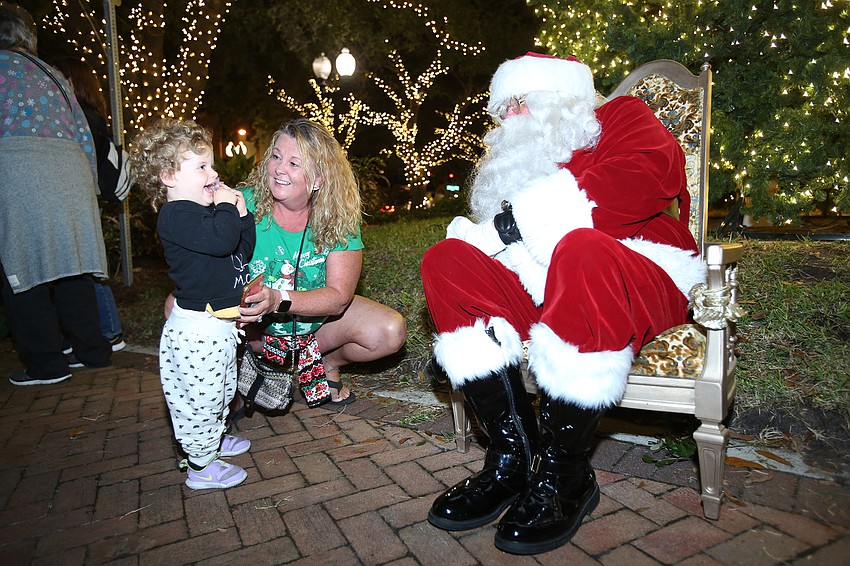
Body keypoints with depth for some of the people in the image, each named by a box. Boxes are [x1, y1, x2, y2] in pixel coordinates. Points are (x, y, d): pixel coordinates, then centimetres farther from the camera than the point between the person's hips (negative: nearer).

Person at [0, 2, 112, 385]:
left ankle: (46, 364, 4)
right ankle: (93, 351, 15)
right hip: (71, 170, 6)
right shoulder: (52, 74, 22)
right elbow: (84, 135, 19)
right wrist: (88, 186, 22)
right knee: (70, 267, 10)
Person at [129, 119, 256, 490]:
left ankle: (212, 440, 45)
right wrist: (227, 207, -18)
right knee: (201, 396, 2)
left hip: (220, 324, 11)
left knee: (222, 388, 25)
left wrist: (243, 215, -1)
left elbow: (243, 250, 14)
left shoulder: (206, 212, 13)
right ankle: (200, 467, 18)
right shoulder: (176, 214, -18)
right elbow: (220, 240, -35)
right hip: (197, 328, -10)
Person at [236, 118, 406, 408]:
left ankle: (328, 363, 13)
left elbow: (339, 297, -25)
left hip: (316, 319, 1)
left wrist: (279, 299, -42)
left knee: (390, 331, -19)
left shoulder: (338, 219, -17)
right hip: (252, 328, 0)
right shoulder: (245, 203, -19)